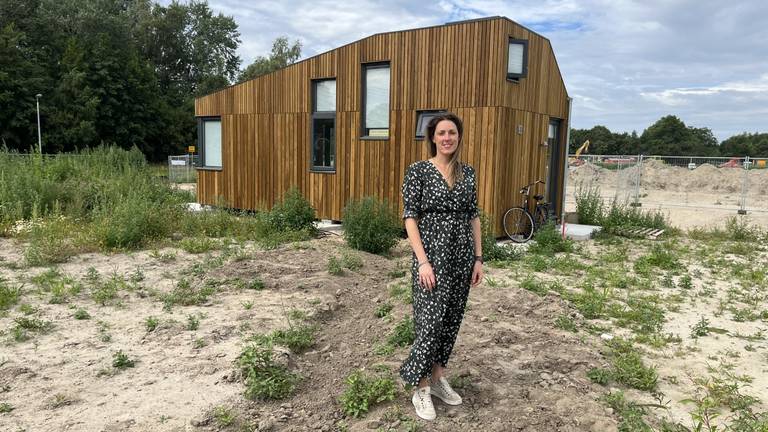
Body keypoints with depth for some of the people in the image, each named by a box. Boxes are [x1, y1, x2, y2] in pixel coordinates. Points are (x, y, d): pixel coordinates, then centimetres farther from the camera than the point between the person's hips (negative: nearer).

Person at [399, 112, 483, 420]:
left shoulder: (468, 172, 8)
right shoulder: (418, 170, -7)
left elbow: (473, 217, 11)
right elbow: (410, 218, -10)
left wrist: (478, 258, 6)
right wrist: (423, 261, -17)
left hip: (462, 257, 5)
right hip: (432, 255, -5)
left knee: (451, 320, 13)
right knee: (430, 321, -3)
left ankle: (438, 379, 29)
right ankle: (421, 390, 14)